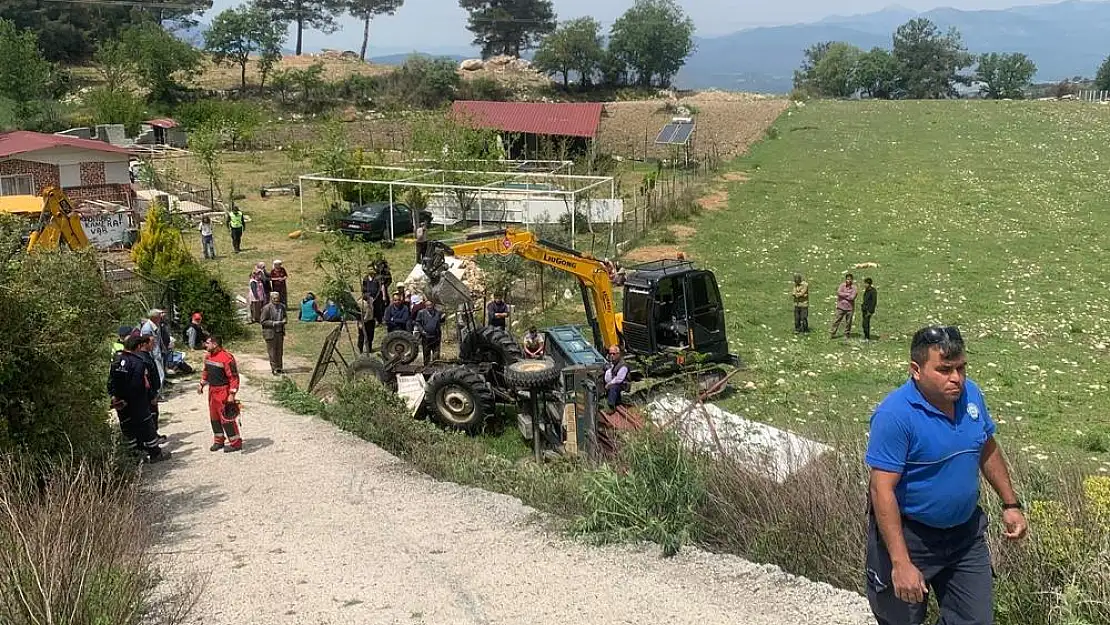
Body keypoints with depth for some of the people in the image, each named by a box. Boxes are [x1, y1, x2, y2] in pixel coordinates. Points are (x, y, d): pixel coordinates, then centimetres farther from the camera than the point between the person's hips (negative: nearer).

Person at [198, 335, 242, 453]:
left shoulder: (227, 357, -21)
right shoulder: (208, 356, 7)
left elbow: (234, 377, -20)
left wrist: (232, 394, -22)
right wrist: (202, 384, 20)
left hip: (223, 391, -9)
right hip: (212, 390, 9)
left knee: (226, 418, -7)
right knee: (214, 417, 16)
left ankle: (236, 443, 2)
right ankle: (219, 441, 29)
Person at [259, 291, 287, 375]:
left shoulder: (282, 307, 6)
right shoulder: (267, 308, -12)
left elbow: (285, 317, 21)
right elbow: (262, 321, -11)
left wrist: (284, 320, -3)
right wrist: (273, 323, -21)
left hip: (280, 332, 5)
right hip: (270, 333, -5)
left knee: (279, 351, 10)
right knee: (272, 352, 1)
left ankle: (278, 368, 21)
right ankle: (274, 369, 8)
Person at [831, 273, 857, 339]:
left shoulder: (854, 287, -5)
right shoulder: (842, 285, -1)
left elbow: (852, 297, -16)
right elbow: (839, 293, -16)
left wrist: (843, 295, -11)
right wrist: (848, 294, -14)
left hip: (849, 307, -1)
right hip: (841, 307, 1)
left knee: (848, 322, 7)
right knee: (837, 320, 3)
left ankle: (846, 334, 20)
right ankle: (833, 333, 11)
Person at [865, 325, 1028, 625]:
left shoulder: (970, 394, -4)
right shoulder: (894, 415, -26)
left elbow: (988, 450, 14)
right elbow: (882, 491, -27)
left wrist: (1011, 504, 14)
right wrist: (901, 563, -30)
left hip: (966, 532, 6)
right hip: (909, 535, -6)